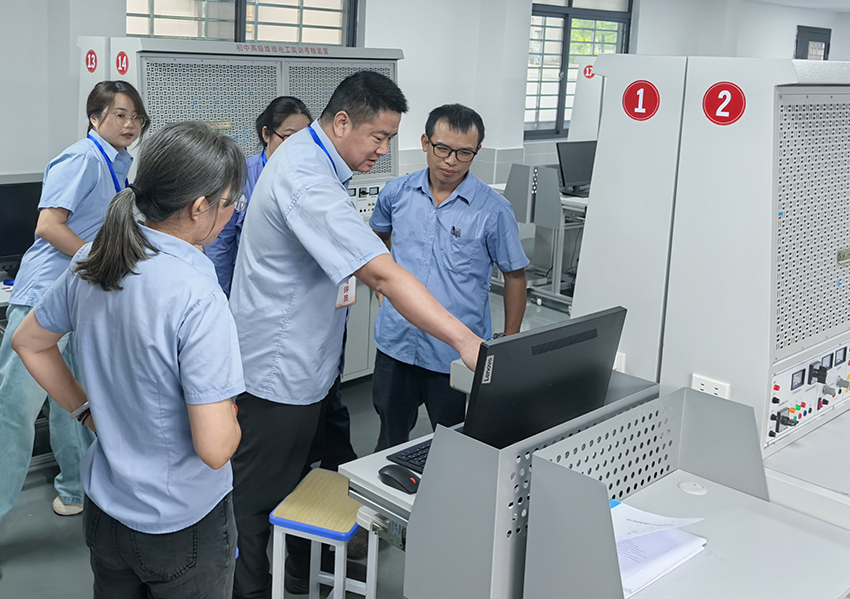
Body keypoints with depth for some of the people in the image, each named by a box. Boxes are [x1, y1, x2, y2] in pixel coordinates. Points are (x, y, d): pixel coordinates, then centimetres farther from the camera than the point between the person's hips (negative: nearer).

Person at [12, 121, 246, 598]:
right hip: (182, 527, -6)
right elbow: (215, 448, -30)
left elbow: (30, 342, 10)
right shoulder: (198, 299, -30)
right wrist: (231, 416, -9)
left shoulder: (92, 262, -6)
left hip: (104, 508, 7)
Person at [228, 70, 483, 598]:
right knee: (259, 495, 7)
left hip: (299, 361, 11)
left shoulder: (305, 156, 5)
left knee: (291, 477, 24)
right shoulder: (308, 184, -29)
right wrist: (465, 341, -40)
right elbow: (384, 276, -38)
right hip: (278, 370, -11)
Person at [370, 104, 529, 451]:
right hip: (396, 344, 3)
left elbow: (514, 275, -1)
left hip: (456, 356, -3)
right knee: (390, 442, 19)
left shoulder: (493, 210, -10)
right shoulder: (397, 193, 0)